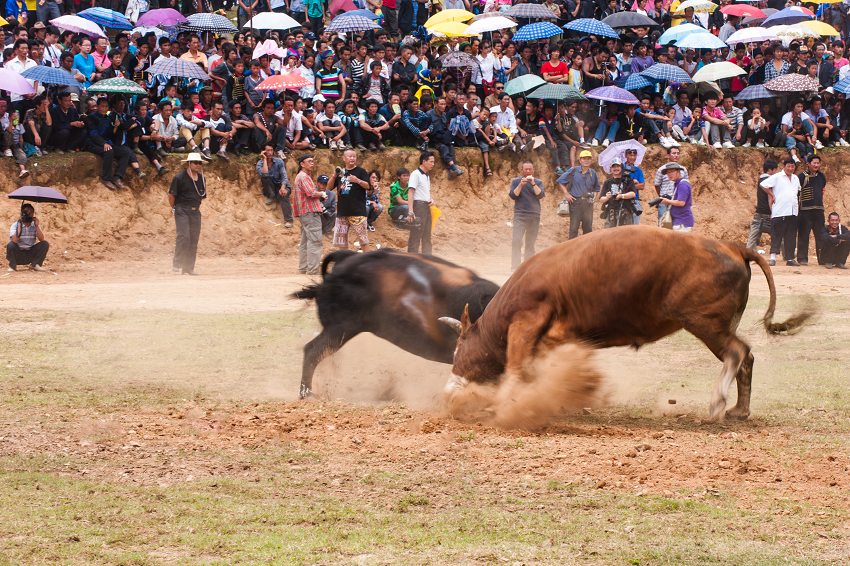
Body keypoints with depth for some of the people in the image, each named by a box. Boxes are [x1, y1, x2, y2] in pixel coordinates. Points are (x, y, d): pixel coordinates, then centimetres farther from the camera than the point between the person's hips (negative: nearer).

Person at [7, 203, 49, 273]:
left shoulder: (34, 226, 2)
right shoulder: (15, 225, -9)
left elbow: (41, 239, -12)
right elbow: (14, 240, -25)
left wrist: (37, 226, -20)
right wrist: (19, 227, -28)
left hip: (30, 254, 3)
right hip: (17, 255, -3)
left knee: (45, 244, -14)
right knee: (10, 244, -33)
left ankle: (34, 265, -2)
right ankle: (12, 266, -9)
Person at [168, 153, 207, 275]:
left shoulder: (202, 179, 9)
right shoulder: (179, 178, -9)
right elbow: (171, 195, -3)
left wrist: (196, 207, 15)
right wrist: (175, 209, 5)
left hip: (195, 211, 6)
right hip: (181, 211, -6)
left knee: (194, 240, 4)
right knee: (183, 236, -19)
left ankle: (189, 268, 9)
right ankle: (177, 264, -16)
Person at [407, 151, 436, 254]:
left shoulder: (427, 176, 17)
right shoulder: (415, 174, -10)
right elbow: (410, 192, -17)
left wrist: (431, 200, 7)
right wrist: (410, 211, -24)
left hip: (427, 207, 9)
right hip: (418, 206, -9)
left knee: (427, 236, 12)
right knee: (415, 236, -8)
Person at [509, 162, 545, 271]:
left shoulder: (538, 182, 10)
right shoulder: (516, 181, 7)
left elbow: (540, 195, -4)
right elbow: (512, 195, -4)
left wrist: (533, 184, -15)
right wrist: (521, 185, -15)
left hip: (534, 216, 2)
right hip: (520, 215, -2)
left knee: (530, 244, 3)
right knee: (516, 241, -15)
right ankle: (515, 267, -17)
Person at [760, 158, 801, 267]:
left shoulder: (795, 178, 17)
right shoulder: (777, 177, -3)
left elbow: (799, 191, 34)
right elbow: (763, 184, -9)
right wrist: (772, 195, -8)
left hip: (793, 212, 6)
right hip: (779, 212, -6)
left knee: (791, 237, 7)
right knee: (777, 235, -6)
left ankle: (790, 258, 11)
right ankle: (773, 257, -6)